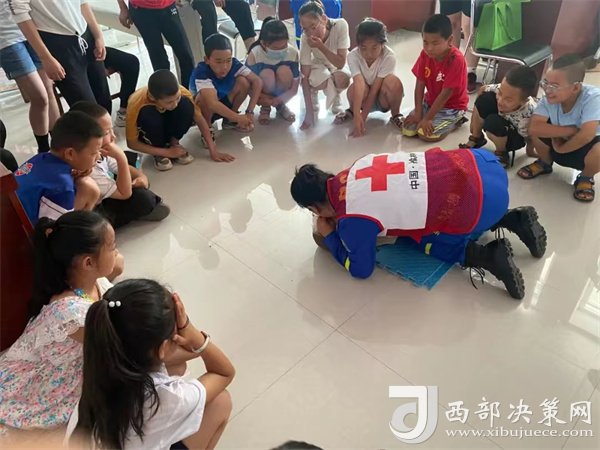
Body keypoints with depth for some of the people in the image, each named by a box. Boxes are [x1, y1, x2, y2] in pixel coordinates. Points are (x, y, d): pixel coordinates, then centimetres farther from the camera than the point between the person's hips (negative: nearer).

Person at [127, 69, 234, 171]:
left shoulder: (181, 92, -30)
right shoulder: (137, 103, -36)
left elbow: (200, 120, -20)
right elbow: (132, 143, -26)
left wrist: (213, 151, -27)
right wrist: (167, 152, -29)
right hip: (148, 133, -2)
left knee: (186, 105, -29)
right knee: (149, 114, -38)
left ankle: (173, 142, -8)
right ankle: (159, 154, -12)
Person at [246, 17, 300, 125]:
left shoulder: (293, 52, -22)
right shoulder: (255, 54, -26)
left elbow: (294, 88, -18)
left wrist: (278, 100, -34)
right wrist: (266, 100, -36)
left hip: (282, 92, 1)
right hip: (264, 94, -1)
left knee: (284, 71, -30)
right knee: (267, 74, -33)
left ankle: (281, 106, -2)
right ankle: (265, 107, -4)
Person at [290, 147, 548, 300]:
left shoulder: (351, 221, -13)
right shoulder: (355, 169, 6)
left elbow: (361, 269, 4)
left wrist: (329, 237, 14)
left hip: (482, 201, -8)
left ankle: (488, 257, 5)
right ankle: (514, 218, 23)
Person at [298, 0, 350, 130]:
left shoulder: (340, 25, -33)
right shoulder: (306, 37, -30)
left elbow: (340, 63, -31)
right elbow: (305, 77, -30)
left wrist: (321, 46, -45)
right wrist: (309, 113, -37)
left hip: (339, 64, 1)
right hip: (318, 65, 0)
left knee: (342, 79, -34)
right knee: (322, 82, -35)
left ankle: (336, 97, 3)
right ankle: (313, 92, 3)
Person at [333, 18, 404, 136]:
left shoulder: (389, 57, -26)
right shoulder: (353, 56, -23)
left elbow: (375, 88, -29)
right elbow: (359, 83, -37)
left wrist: (363, 117, -32)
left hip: (382, 99, -1)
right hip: (364, 97, 1)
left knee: (393, 81, -35)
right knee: (355, 87, -34)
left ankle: (395, 115, -5)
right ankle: (352, 111, 3)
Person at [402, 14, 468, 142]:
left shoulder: (456, 60, -27)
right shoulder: (425, 54, -9)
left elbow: (445, 94, -26)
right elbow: (420, 84, -8)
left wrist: (427, 119, -25)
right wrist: (418, 113, -15)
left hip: (452, 107, -6)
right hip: (429, 102, 6)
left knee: (426, 134, -24)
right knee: (407, 130, -10)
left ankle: (456, 121, 2)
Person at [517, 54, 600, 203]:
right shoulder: (549, 98, -20)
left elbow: (586, 136, -37)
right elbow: (533, 128, -32)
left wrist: (560, 148, -23)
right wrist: (570, 130, -33)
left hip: (585, 148, -3)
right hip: (559, 144, 4)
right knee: (539, 126, -21)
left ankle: (586, 178, 1)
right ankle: (545, 164, 10)